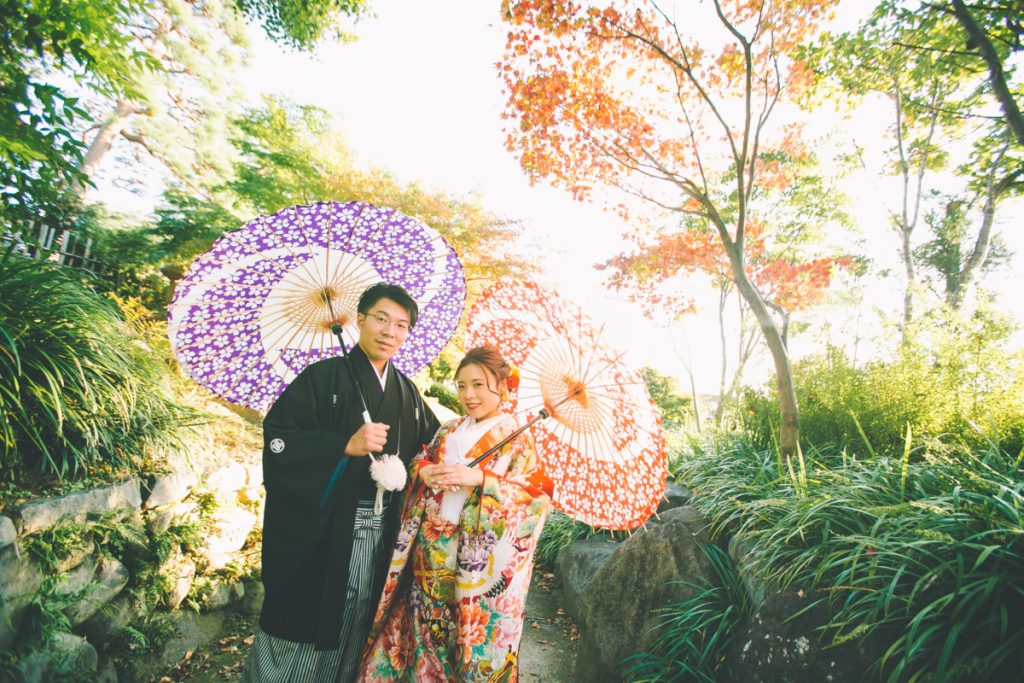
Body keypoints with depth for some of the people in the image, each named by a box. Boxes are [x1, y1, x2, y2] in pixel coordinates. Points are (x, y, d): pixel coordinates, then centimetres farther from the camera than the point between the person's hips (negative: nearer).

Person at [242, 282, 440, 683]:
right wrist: (346, 444, -22)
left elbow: (433, 444, 16)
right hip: (318, 530, -4)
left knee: (352, 633, 17)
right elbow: (277, 439, -14)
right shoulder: (323, 377, -6)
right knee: (302, 624, 9)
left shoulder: (407, 392, 8)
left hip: (381, 533, 5)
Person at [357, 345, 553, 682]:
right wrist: (424, 471, -10)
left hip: (474, 558, -4)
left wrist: (479, 478, -24)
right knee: (421, 621, 14)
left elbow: (536, 494, -13)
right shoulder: (450, 429, 10)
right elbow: (420, 460, 14)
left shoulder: (517, 440, -6)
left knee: (470, 626, 6)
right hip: (428, 548, 5)